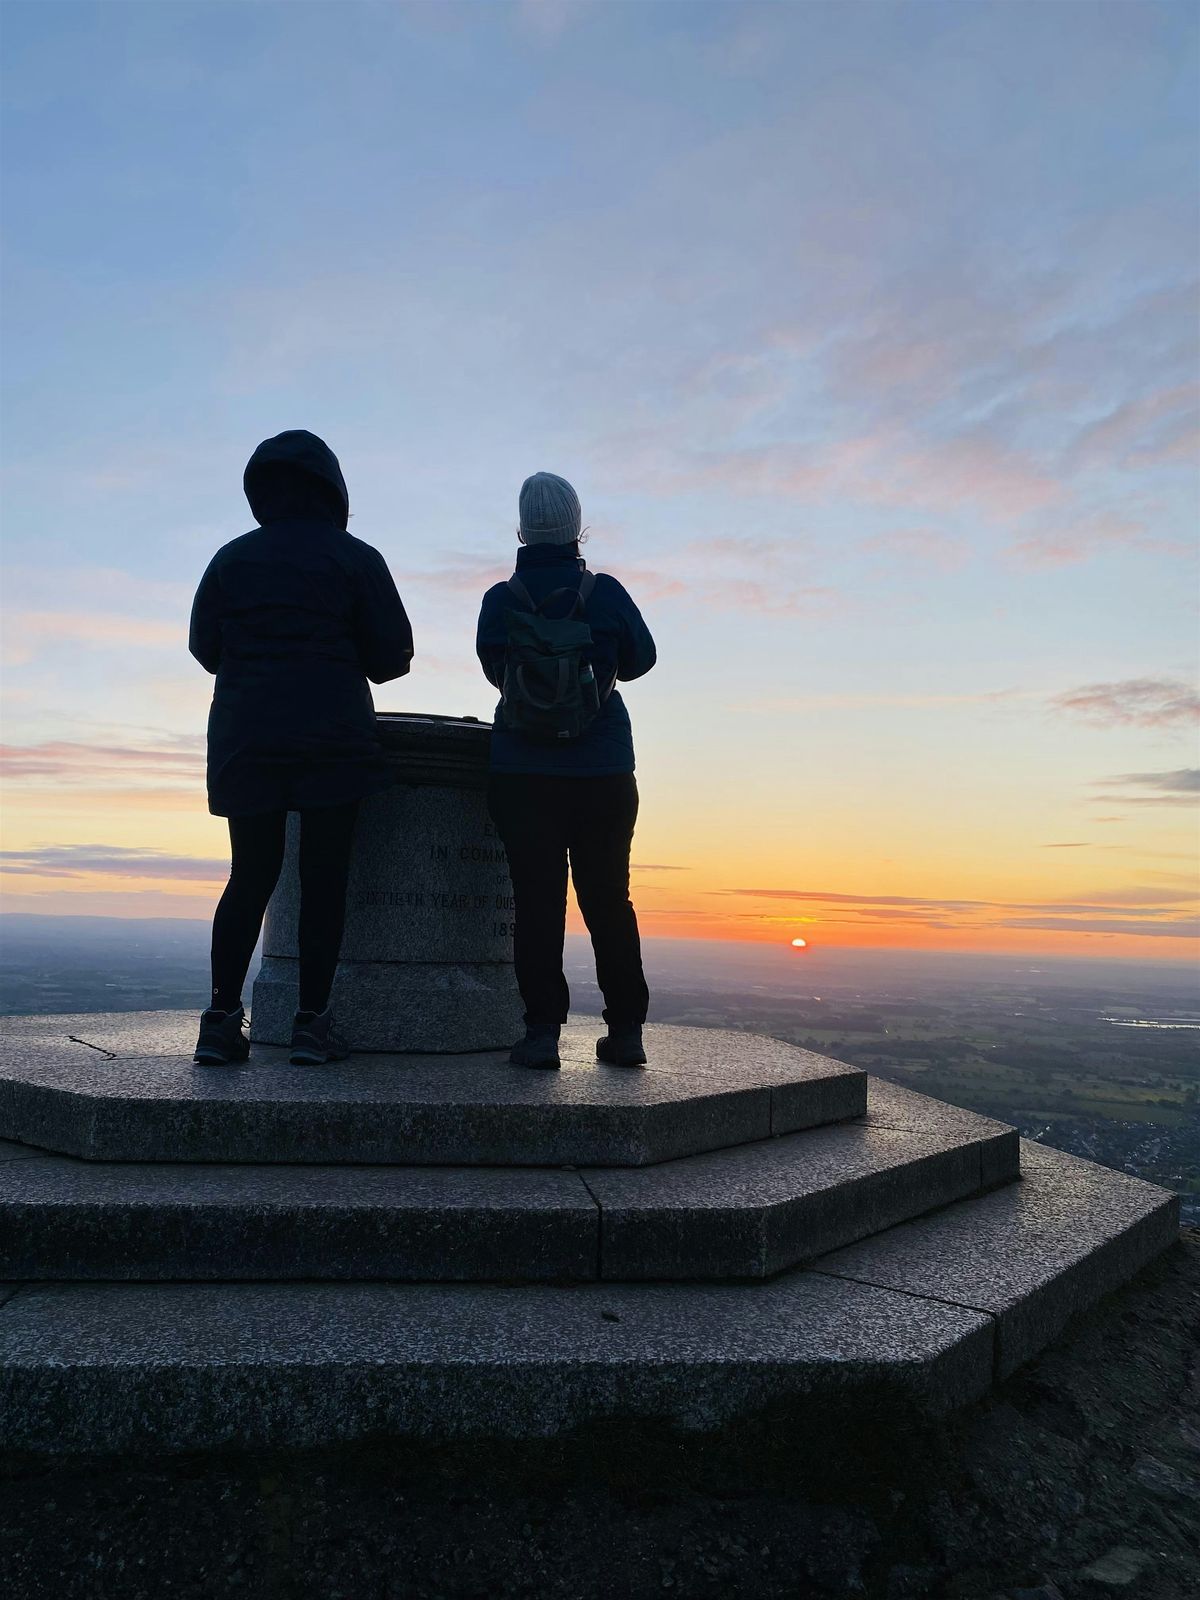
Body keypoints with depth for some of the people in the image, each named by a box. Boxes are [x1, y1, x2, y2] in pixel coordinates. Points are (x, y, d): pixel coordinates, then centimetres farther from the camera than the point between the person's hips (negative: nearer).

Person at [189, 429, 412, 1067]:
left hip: (245, 736, 3)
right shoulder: (356, 558, 3)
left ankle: (220, 1019, 3)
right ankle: (312, 1023, -1)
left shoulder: (231, 559, 11)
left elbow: (204, 646, 11)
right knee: (324, 877, 0)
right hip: (333, 738, -3)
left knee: (250, 875, 8)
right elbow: (392, 655, 0)